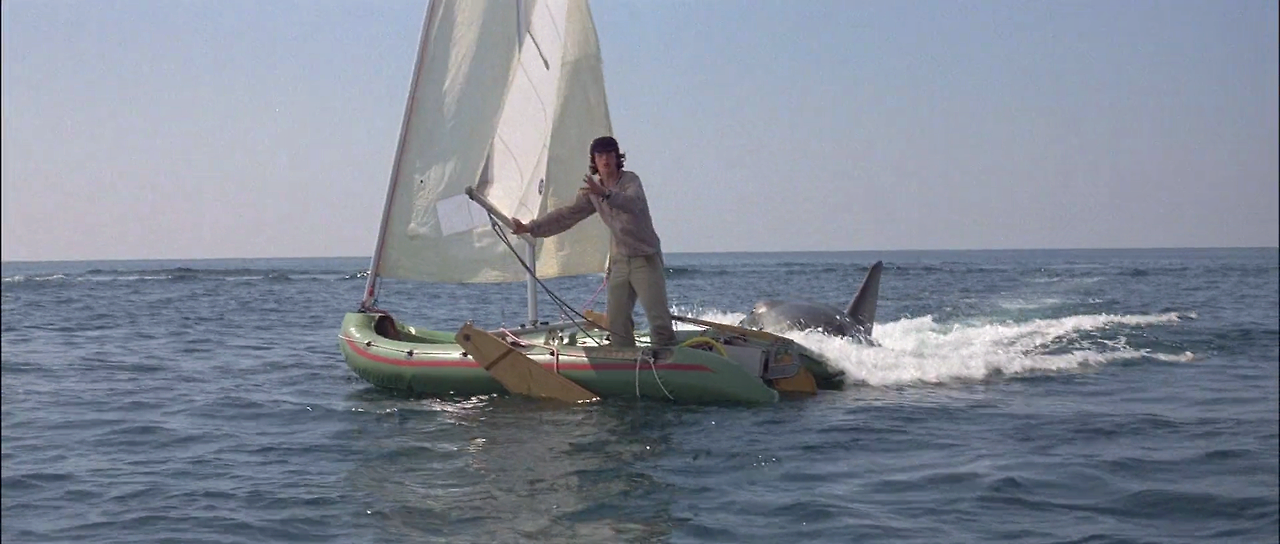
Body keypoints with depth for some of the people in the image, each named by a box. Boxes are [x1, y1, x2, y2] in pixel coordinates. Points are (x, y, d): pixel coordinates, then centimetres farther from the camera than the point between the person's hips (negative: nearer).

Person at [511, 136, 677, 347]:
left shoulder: (630, 180, -10)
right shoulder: (592, 190, 9)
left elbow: (633, 203, -31)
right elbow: (568, 215, 7)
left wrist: (606, 194, -48)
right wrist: (530, 228, -1)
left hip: (645, 259, -6)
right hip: (619, 261, 6)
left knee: (659, 319, -13)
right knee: (616, 322, 0)